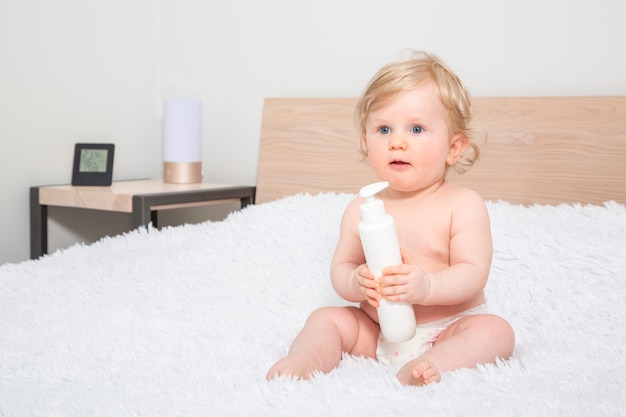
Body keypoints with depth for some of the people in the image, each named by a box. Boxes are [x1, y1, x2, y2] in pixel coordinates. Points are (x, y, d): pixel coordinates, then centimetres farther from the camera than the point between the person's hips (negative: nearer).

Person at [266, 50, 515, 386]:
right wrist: (354, 282, -24)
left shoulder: (464, 206, -10)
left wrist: (426, 286, -36)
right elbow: (340, 267, 2)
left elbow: (473, 273, -17)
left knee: (496, 331, -27)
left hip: (449, 329, -3)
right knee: (326, 318, -6)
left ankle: (422, 368, -48)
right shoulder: (360, 210, 1)